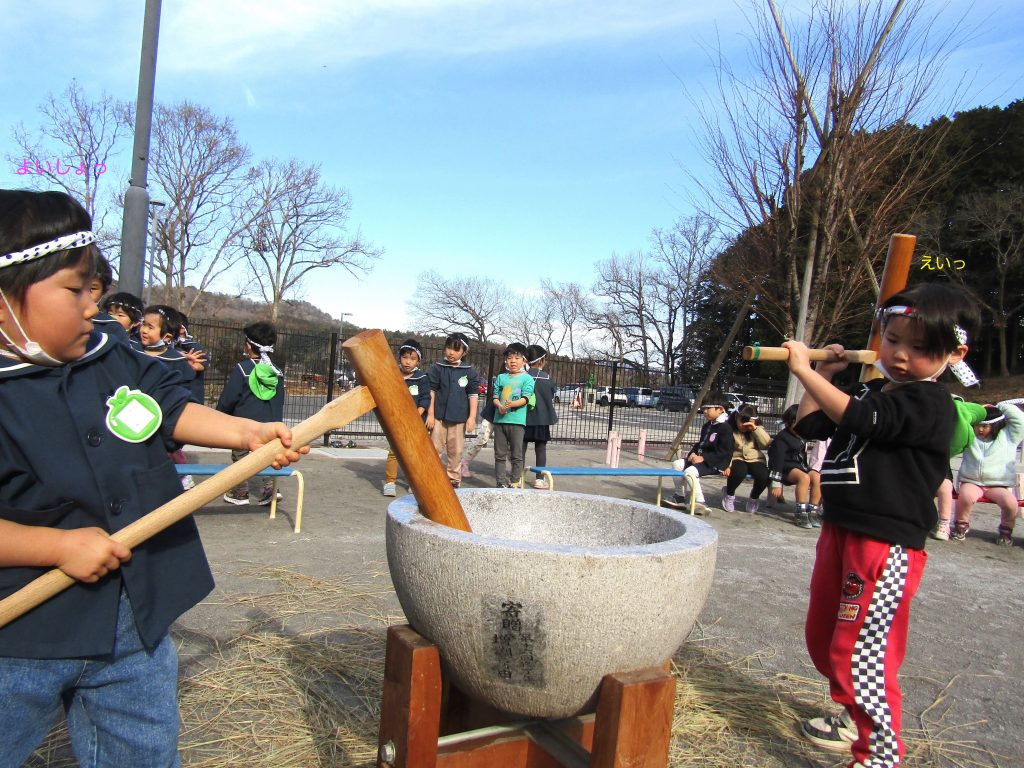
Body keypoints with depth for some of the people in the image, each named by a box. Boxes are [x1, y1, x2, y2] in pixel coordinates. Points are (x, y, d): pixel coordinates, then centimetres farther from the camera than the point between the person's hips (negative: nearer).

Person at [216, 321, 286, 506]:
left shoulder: (242, 368, -12)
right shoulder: (277, 372, 5)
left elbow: (227, 399, -9)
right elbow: (280, 402, 11)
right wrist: (276, 423, 20)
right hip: (270, 426, 4)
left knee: (240, 457, 10)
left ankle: (240, 493, 18)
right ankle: (268, 490, 7)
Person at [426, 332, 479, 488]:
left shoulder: (469, 371, 3)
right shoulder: (437, 367, 0)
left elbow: (473, 394, 4)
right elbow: (431, 392, 0)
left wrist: (472, 417, -2)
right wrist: (430, 414, -3)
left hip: (459, 417, 1)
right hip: (439, 415, -1)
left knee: (456, 451, 8)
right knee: (435, 449, 2)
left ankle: (454, 480, 17)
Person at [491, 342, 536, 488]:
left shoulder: (527, 378, 1)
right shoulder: (501, 377, 12)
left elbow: (526, 398, -9)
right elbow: (495, 397, 8)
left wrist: (512, 404, -26)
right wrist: (500, 406, -13)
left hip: (517, 420, -3)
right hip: (500, 419, 4)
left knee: (516, 455, 1)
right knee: (500, 454, 8)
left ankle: (515, 483, 8)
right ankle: (500, 483, 16)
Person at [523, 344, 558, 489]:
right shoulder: (547, 377, -4)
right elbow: (552, 398, 5)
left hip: (523, 417, 1)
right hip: (541, 418, -1)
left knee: (521, 447, 8)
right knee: (541, 448, 8)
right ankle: (539, 479, 8)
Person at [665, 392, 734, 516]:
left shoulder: (725, 428, -13)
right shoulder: (706, 426, 17)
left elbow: (724, 452, -19)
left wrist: (703, 458, -22)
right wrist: (693, 453, 1)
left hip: (715, 463, -10)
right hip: (701, 458, 10)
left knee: (690, 472, -28)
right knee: (677, 464, 0)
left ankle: (699, 502, -21)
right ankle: (679, 497, 7)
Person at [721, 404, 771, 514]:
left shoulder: (757, 429, 7)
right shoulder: (730, 429, -3)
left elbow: (766, 444, -8)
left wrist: (755, 429, -17)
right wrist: (727, 465, -22)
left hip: (755, 459, 3)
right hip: (737, 458, -3)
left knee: (764, 476, -28)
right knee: (739, 472, -37)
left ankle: (754, 498, 7)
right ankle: (729, 494, -1)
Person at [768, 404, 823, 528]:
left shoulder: (801, 437, 11)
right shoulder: (781, 439, -13)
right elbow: (777, 461, -19)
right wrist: (776, 483, -23)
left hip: (799, 466, 8)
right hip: (786, 468, -8)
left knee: (817, 477, -20)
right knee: (804, 477, -34)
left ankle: (813, 511, -14)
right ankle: (801, 513, -33)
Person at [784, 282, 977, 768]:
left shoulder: (931, 404, -14)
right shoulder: (867, 391, 13)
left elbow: (858, 418, -26)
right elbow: (810, 425, 17)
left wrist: (805, 370, -18)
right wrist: (824, 375, 10)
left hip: (887, 544, -9)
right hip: (840, 529, 9)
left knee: (860, 652, -9)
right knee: (822, 638, 21)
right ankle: (855, 721, 42)